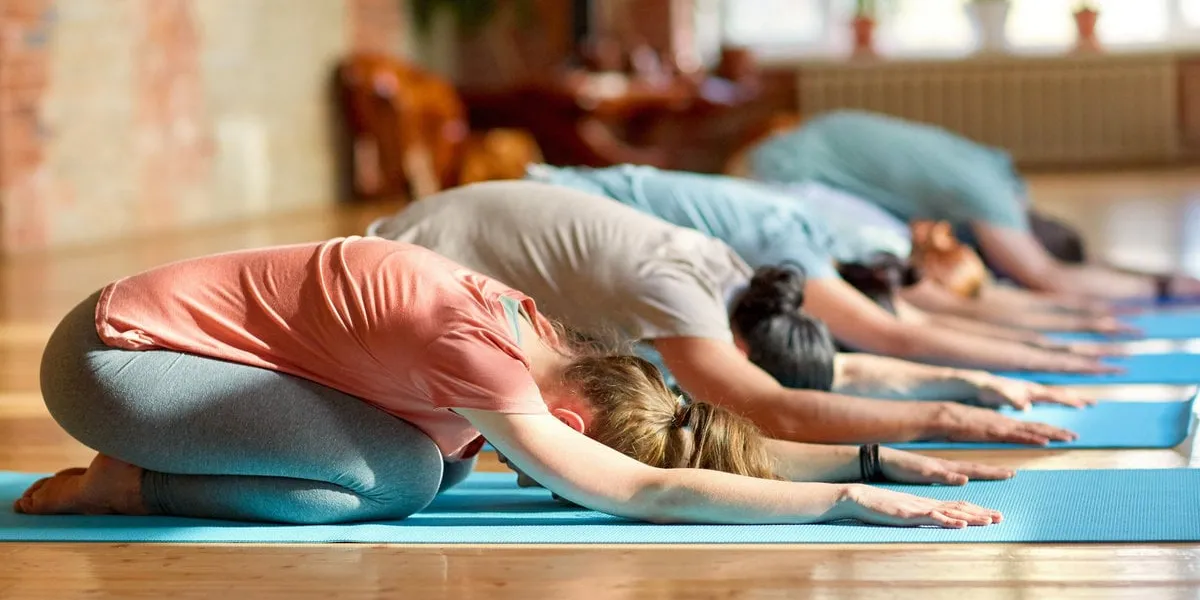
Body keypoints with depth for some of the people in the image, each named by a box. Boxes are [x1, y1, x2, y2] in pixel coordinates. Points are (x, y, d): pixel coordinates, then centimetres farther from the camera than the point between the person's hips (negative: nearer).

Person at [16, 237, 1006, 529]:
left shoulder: (539, 343, 0)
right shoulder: (481, 357, -26)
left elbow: (713, 442, 5)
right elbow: (641, 491, -30)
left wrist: (873, 458, -3)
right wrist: (852, 498, -30)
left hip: (185, 328, 9)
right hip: (113, 354, -9)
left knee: (442, 457, 1)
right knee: (402, 477, -19)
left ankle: (157, 463, 9)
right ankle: (131, 484, -7)